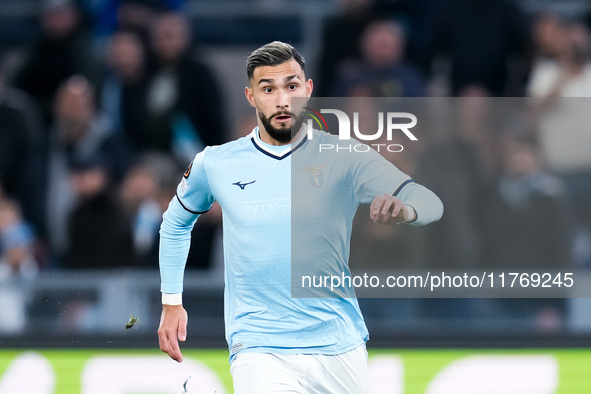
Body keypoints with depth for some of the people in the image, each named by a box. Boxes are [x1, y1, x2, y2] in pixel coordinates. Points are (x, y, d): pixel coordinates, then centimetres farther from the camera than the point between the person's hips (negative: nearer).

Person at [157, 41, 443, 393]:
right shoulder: (216, 165, 2)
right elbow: (176, 222, 23)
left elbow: (429, 202, -14)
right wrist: (171, 303, 18)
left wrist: (403, 211, -37)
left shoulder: (344, 159, -2)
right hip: (261, 356, -1)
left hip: (341, 350, 2)